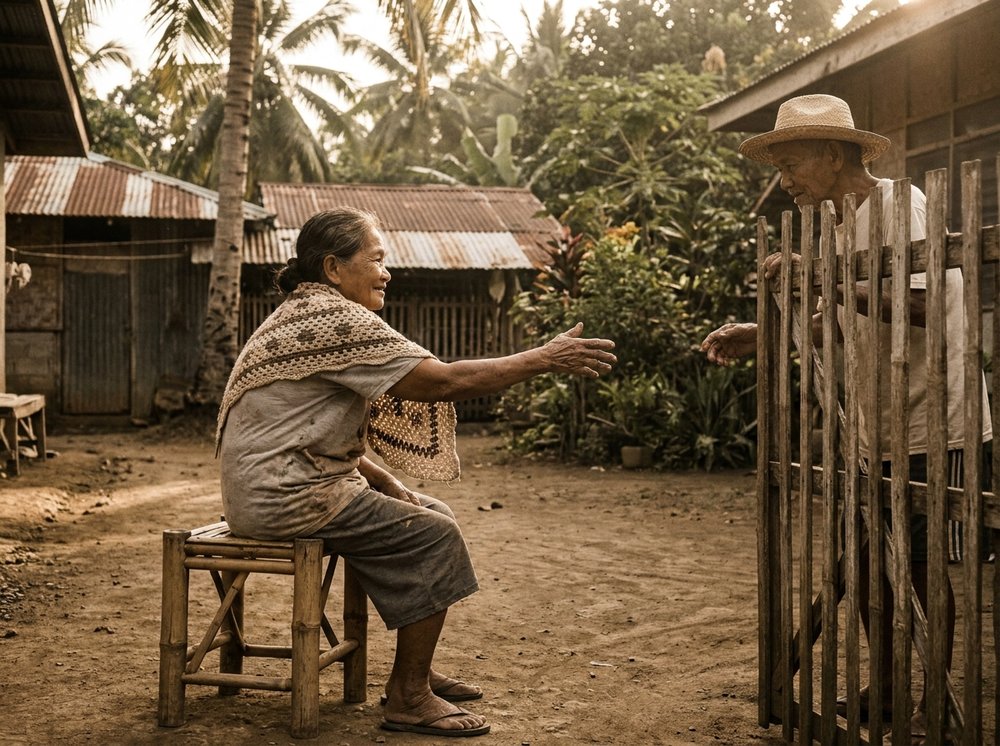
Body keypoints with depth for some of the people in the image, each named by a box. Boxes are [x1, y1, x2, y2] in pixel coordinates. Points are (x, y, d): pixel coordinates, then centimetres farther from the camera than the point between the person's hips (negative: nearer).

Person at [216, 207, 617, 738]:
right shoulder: (334, 319, -18)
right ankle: (408, 699, -4)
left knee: (432, 514, 13)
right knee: (434, 537, -11)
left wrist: (388, 485, 6)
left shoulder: (305, 316, 16)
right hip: (284, 496, -11)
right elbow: (443, 381, -22)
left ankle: (416, 672, 20)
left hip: (281, 484, 11)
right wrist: (544, 359, -15)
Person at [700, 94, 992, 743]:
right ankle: (886, 689, 24)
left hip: (929, 422, -8)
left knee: (926, 567, -2)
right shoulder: (844, 222, 14)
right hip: (876, 427, 8)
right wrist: (757, 336, 6)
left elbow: (919, 304, -24)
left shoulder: (899, 203, -12)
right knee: (867, 558, 10)